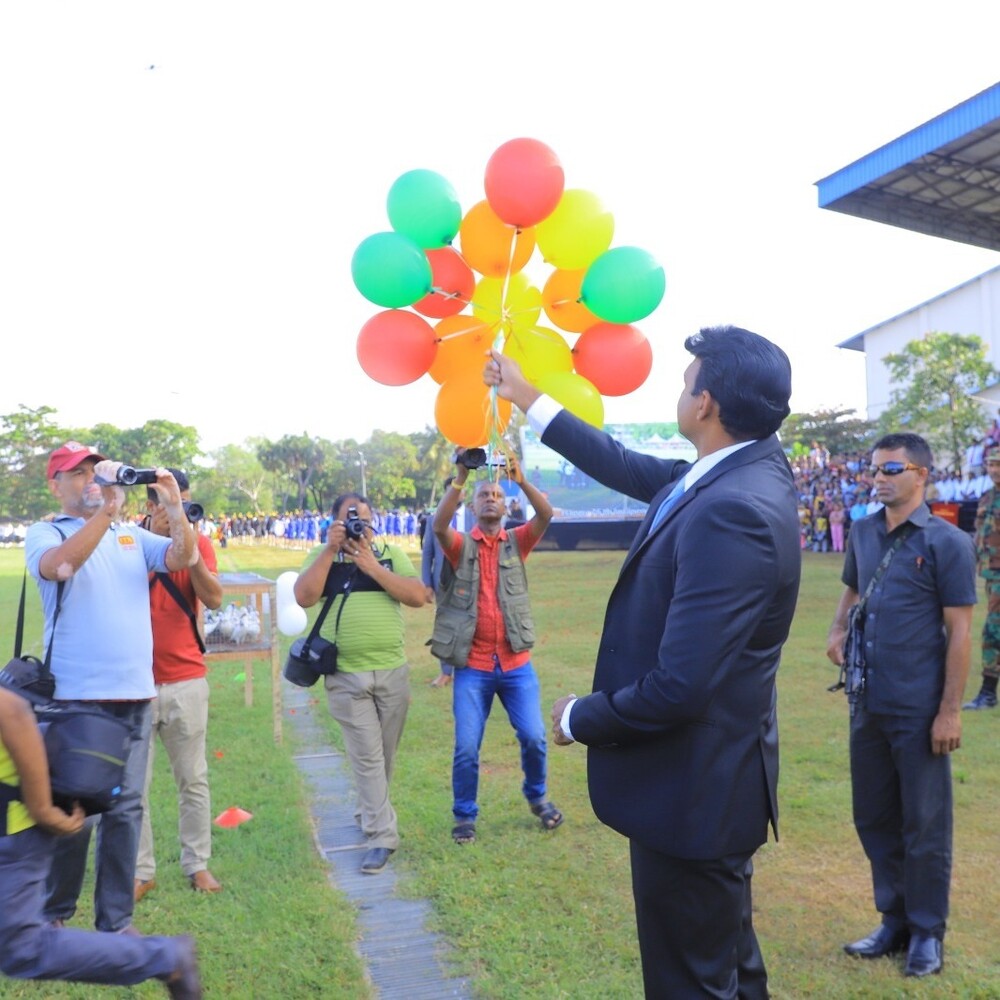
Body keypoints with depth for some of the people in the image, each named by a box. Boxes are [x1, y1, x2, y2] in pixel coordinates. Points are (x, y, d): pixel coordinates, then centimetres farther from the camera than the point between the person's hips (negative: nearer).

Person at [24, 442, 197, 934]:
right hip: (75, 696, -4)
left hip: (134, 694, 4)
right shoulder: (45, 533, 2)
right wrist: (104, 509, -28)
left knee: (125, 808, 8)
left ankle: (115, 921, 20)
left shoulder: (131, 535, 13)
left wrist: (175, 509, -17)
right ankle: (53, 916, 24)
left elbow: (181, 558, -1)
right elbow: (58, 565, -21)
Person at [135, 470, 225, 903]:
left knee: (193, 779, 8)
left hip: (186, 680, 1)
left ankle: (197, 864, 20)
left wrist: (189, 547, -20)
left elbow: (214, 599, -12)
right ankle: (140, 871, 15)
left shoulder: (199, 542, 1)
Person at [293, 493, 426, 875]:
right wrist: (331, 550, -14)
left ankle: (371, 814, 37)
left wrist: (369, 565, -13)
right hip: (346, 676, -2)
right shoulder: (323, 558, 4)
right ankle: (381, 836, 6)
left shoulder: (391, 554, 5)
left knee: (385, 754, 14)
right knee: (366, 757, -2)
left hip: (392, 672, 2)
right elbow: (304, 597, -13)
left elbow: (418, 596, -8)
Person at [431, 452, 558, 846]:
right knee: (466, 747, -1)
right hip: (472, 666, -1)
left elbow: (546, 516, -13)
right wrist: (459, 478, -30)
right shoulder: (460, 545, 2)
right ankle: (464, 816, 21)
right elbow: (438, 524, -20)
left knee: (534, 738, 2)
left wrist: (521, 479, -27)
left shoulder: (517, 542, 6)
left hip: (516, 663, 1)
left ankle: (537, 797, 29)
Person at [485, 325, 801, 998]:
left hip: (692, 792, -9)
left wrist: (578, 719, -12)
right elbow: (627, 468, 12)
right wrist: (526, 396, 20)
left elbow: (677, 686, -31)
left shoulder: (735, 512, -30)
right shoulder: (741, 469, -1)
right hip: (713, 779, 9)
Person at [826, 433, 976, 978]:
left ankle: (927, 932, 26)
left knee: (924, 826, 7)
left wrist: (950, 710, -14)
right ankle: (894, 921, 33)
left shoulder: (946, 542, -10)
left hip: (919, 709, -5)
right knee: (874, 818, 15)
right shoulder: (864, 532, 5)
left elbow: (959, 630, -11)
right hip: (868, 705, 6)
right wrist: (837, 629, 1)